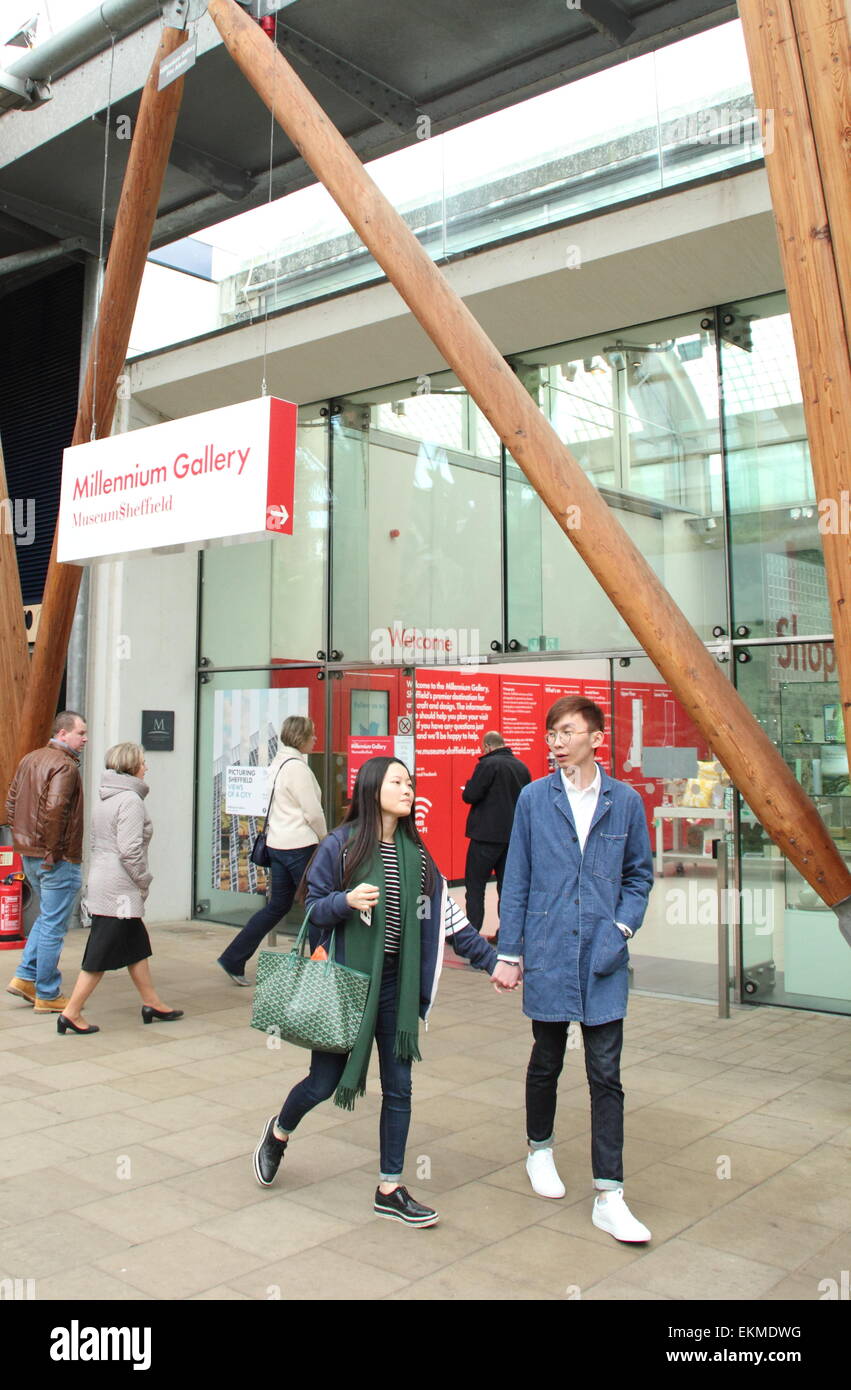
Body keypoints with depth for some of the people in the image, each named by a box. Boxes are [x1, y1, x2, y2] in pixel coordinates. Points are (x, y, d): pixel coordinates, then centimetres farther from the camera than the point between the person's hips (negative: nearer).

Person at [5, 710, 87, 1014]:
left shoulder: (29, 759, 12)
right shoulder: (65, 765, -15)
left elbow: (11, 804, 15)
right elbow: (53, 809, -26)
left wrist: (23, 841, 15)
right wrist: (53, 850, -18)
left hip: (29, 855, 9)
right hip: (58, 860, -9)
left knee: (46, 918, 23)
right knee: (53, 926, 1)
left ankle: (25, 977, 19)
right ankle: (47, 995, 9)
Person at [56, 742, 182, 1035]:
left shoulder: (105, 798, 14)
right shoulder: (130, 799, -15)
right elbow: (130, 850, -21)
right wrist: (144, 881, -8)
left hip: (101, 883, 10)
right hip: (119, 889, -10)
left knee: (137, 945, 16)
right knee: (102, 953, -3)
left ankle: (151, 1003, 24)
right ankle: (71, 1013, 2)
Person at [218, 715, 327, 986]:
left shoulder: (277, 763, 13)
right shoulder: (297, 766, -15)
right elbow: (313, 812, -14)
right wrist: (324, 838, 3)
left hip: (277, 843, 9)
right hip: (299, 846, -9)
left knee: (277, 906, 14)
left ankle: (233, 959, 14)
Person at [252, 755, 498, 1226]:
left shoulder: (415, 852, 4)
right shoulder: (340, 845, -9)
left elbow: (446, 916, 6)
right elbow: (312, 910, -5)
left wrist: (492, 959, 3)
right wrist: (346, 901, -26)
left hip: (396, 985, 4)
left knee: (398, 1086, 6)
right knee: (324, 1080, 7)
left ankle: (389, 1189, 21)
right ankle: (278, 1133, 39)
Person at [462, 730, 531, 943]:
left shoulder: (488, 764, -13)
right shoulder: (522, 767, 9)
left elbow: (470, 796, -15)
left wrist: (468, 787, 5)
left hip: (487, 834, -7)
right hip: (514, 834, 7)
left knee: (475, 885, 1)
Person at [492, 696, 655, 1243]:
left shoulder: (626, 801, 0)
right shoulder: (534, 798, -1)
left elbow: (640, 874, 9)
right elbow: (516, 879, 2)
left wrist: (623, 927, -6)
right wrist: (509, 953, 2)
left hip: (603, 958, 0)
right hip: (547, 955, 0)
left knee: (606, 1074, 1)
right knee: (547, 1062, 16)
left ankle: (609, 1197, 9)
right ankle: (540, 1150, 40)